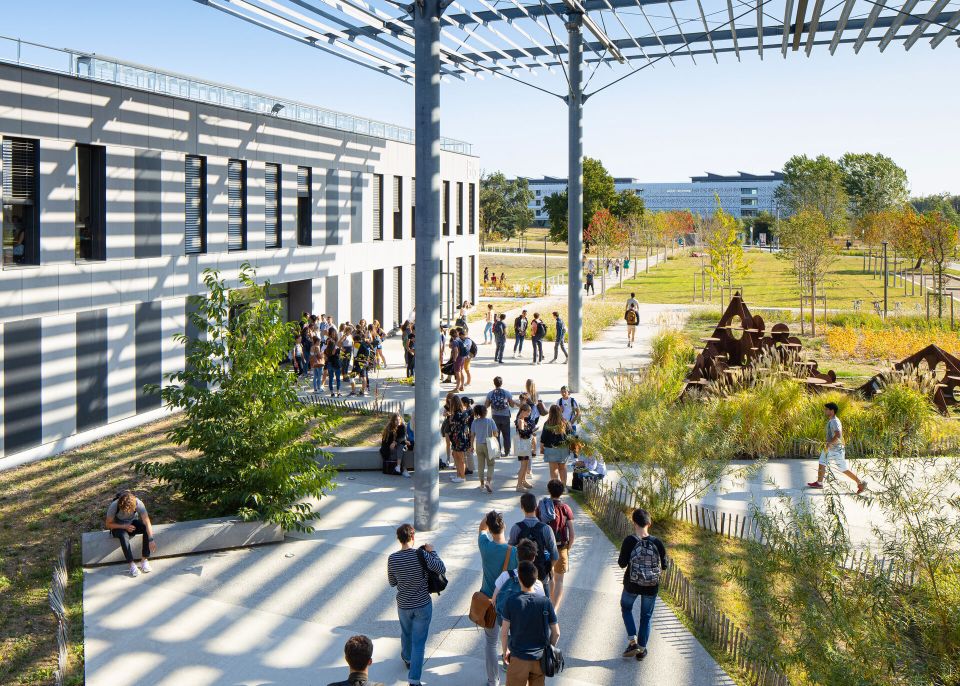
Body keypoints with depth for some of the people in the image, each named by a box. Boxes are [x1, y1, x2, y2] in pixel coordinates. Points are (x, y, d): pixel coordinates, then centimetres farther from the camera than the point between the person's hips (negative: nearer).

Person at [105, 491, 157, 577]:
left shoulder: (138, 503, -28)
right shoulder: (114, 506, -30)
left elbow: (147, 522, -33)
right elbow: (108, 525, -17)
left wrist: (151, 540, -44)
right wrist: (125, 527, -29)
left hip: (132, 523, 2)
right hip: (118, 526, -2)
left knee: (147, 528, -29)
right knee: (124, 535, -37)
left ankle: (144, 560, -19)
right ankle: (132, 564, -29)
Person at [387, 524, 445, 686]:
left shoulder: (392, 559, -12)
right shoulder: (421, 555, -21)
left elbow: (392, 582, 1)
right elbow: (442, 570, -16)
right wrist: (432, 552, -5)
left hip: (403, 605, 3)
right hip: (423, 605, -3)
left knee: (406, 634, 30)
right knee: (418, 642, 6)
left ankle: (407, 659, 56)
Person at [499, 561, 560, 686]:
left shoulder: (511, 603, -16)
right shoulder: (546, 603, -12)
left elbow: (504, 632, -9)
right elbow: (556, 633, -5)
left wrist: (505, 651, 7)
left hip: (518, 658, -2)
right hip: (540, 658, 2)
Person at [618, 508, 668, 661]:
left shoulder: (629, 541, -17)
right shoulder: (657, 542, -11)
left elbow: (622, 564, -13)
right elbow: (664, 566, -4)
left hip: (632, 585, -1)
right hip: (651, 587, 1)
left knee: (626, 608, 24)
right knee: (646, 616, 18)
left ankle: (632, 642, 13)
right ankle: (641, 649, 25)